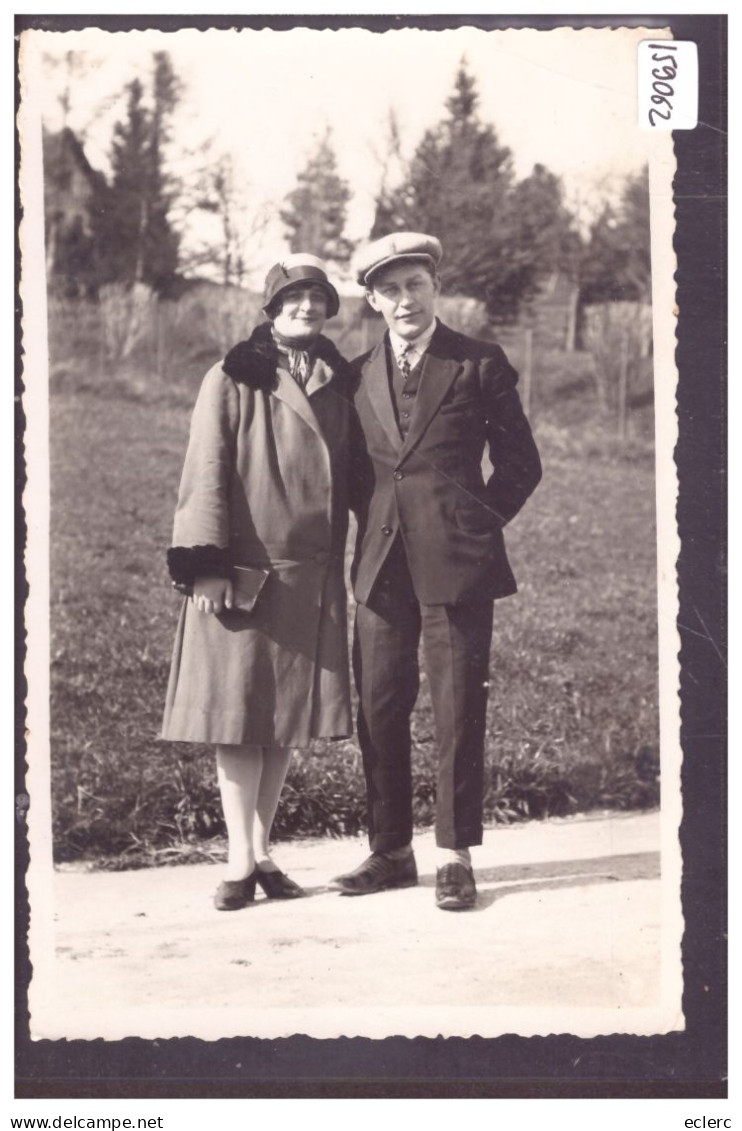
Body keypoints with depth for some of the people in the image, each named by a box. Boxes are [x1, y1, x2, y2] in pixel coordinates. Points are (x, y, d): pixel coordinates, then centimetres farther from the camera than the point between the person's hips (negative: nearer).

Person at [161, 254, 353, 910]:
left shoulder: (339, 384, 11)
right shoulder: (233, 381, -2)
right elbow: (206, 474, -6)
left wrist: (337, 564, 11)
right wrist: (207, 565, -14)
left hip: (311, 577, 4)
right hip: (243, 570, -4)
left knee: (290, 716, 7)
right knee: (240, 711, -3)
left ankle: (262, 850, 17)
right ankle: (240, 861, 3)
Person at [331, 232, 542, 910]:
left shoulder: (479, 365, 2)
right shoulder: (359, 376, 12)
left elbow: (521, 464, 6)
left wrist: (478, 524, 1)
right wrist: (377, 519, 9)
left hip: (456, 564, -3)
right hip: (383, 563, 4)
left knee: (459, 711, -1)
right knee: (378, 709, 5)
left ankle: (455, 858, 8)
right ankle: (391, 852, 18)